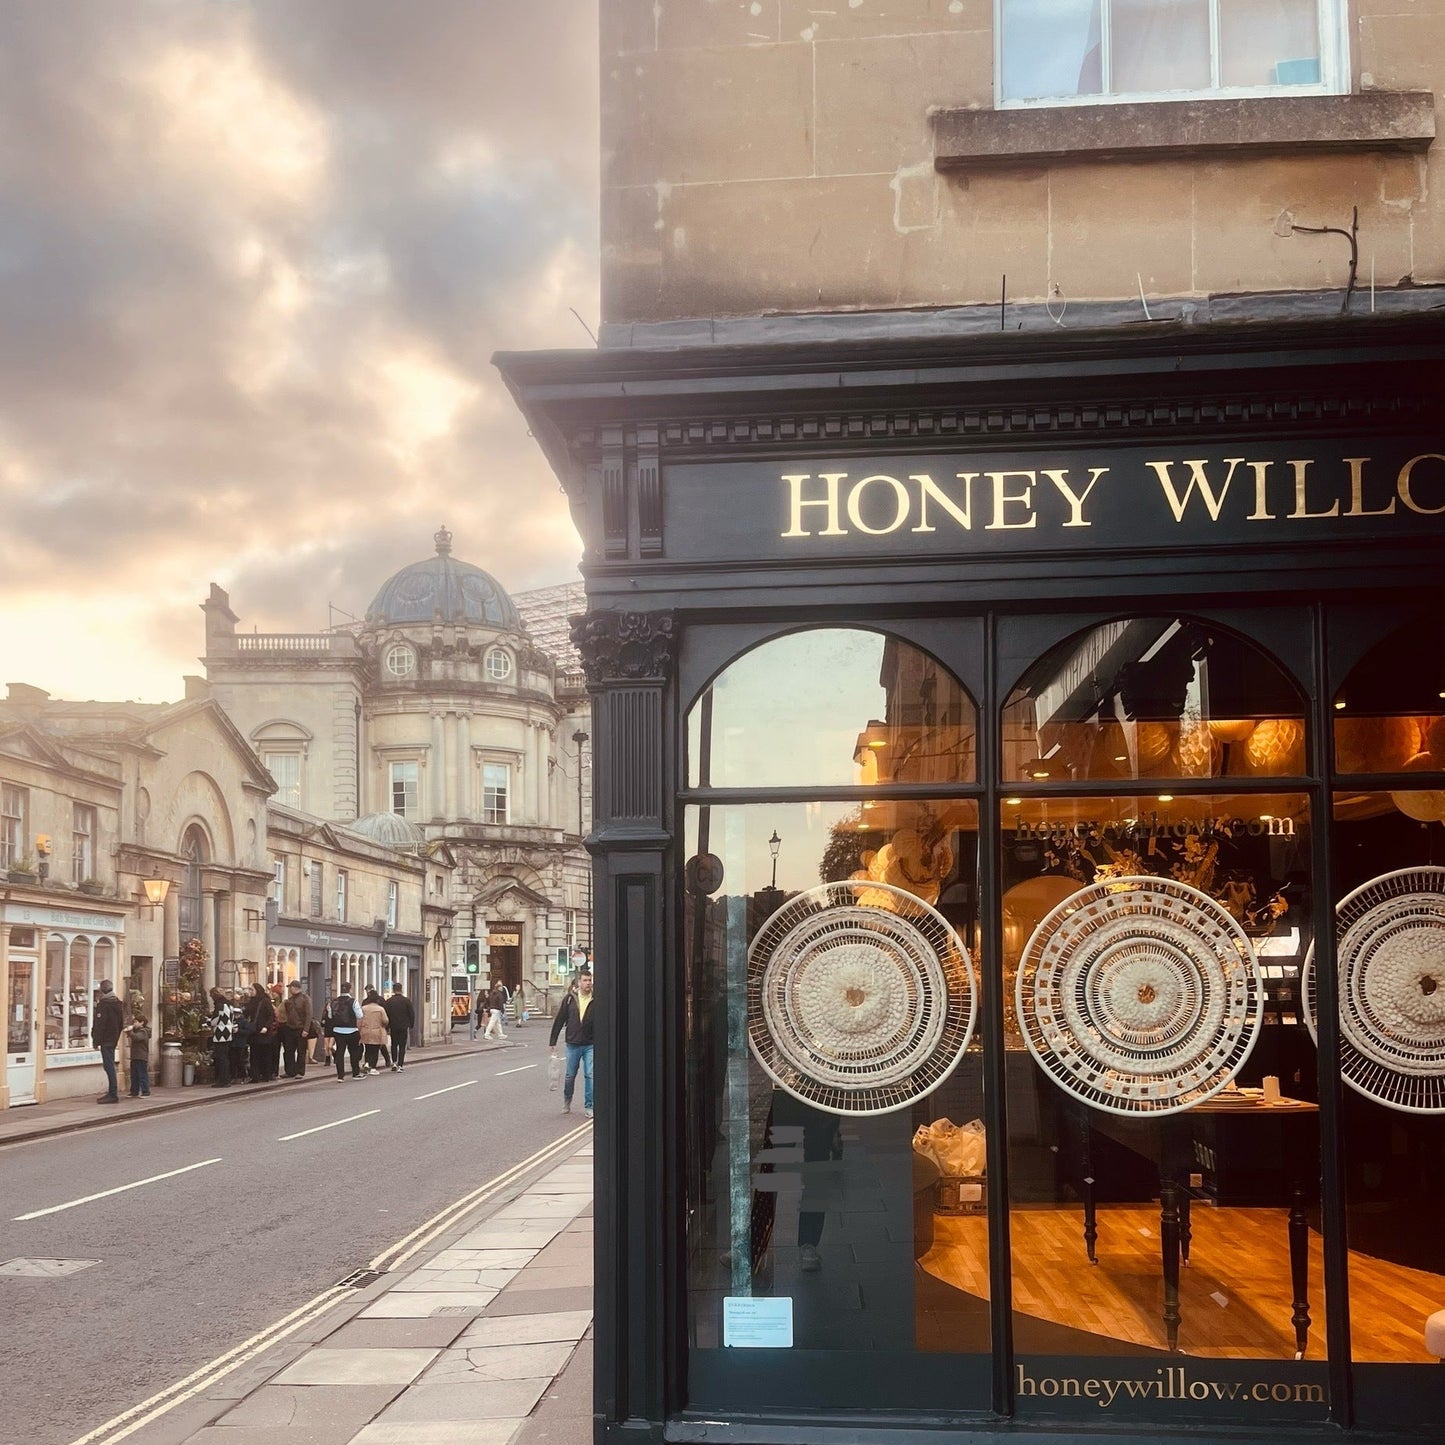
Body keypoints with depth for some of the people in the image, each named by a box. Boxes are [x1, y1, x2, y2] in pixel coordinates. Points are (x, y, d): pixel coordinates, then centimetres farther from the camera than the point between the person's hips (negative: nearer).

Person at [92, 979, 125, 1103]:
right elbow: (121, 1022, 18)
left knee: (109, 1066, -8)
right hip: (114, 1039, 9)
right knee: (110, 1066, 15)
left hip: (105, 1040, -9)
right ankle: (112, 1093, 18)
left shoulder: (103, 1004, -14)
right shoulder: (117, 1003, 13)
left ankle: (113, 1094, -10)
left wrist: (96, 1040, -14)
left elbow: (99, 1024, -17)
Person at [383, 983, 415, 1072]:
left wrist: (387, 1026, 11)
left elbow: (386, 1015, 1)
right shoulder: (406, 1000, -5)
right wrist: (410, 1025, 9)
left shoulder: (389, 1001, -3)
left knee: (394, 1045, 17)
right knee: (402, 1046, 3)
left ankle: (394, 1063, 6)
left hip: (393, 1027, 1)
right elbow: (412, 1014, -2)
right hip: (404, 1027, -1)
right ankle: (400, 1065, -3)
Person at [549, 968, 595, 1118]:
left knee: (590, 1076, -5)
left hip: (590, 1045, -1)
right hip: (573, 1044, 1)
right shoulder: (570, 999, -1)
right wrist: (553, 1041, 3)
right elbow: (559, 1020, 3)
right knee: (570, 1076, 12)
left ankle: (588, 1106, 4)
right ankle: (567, 1101, 34)